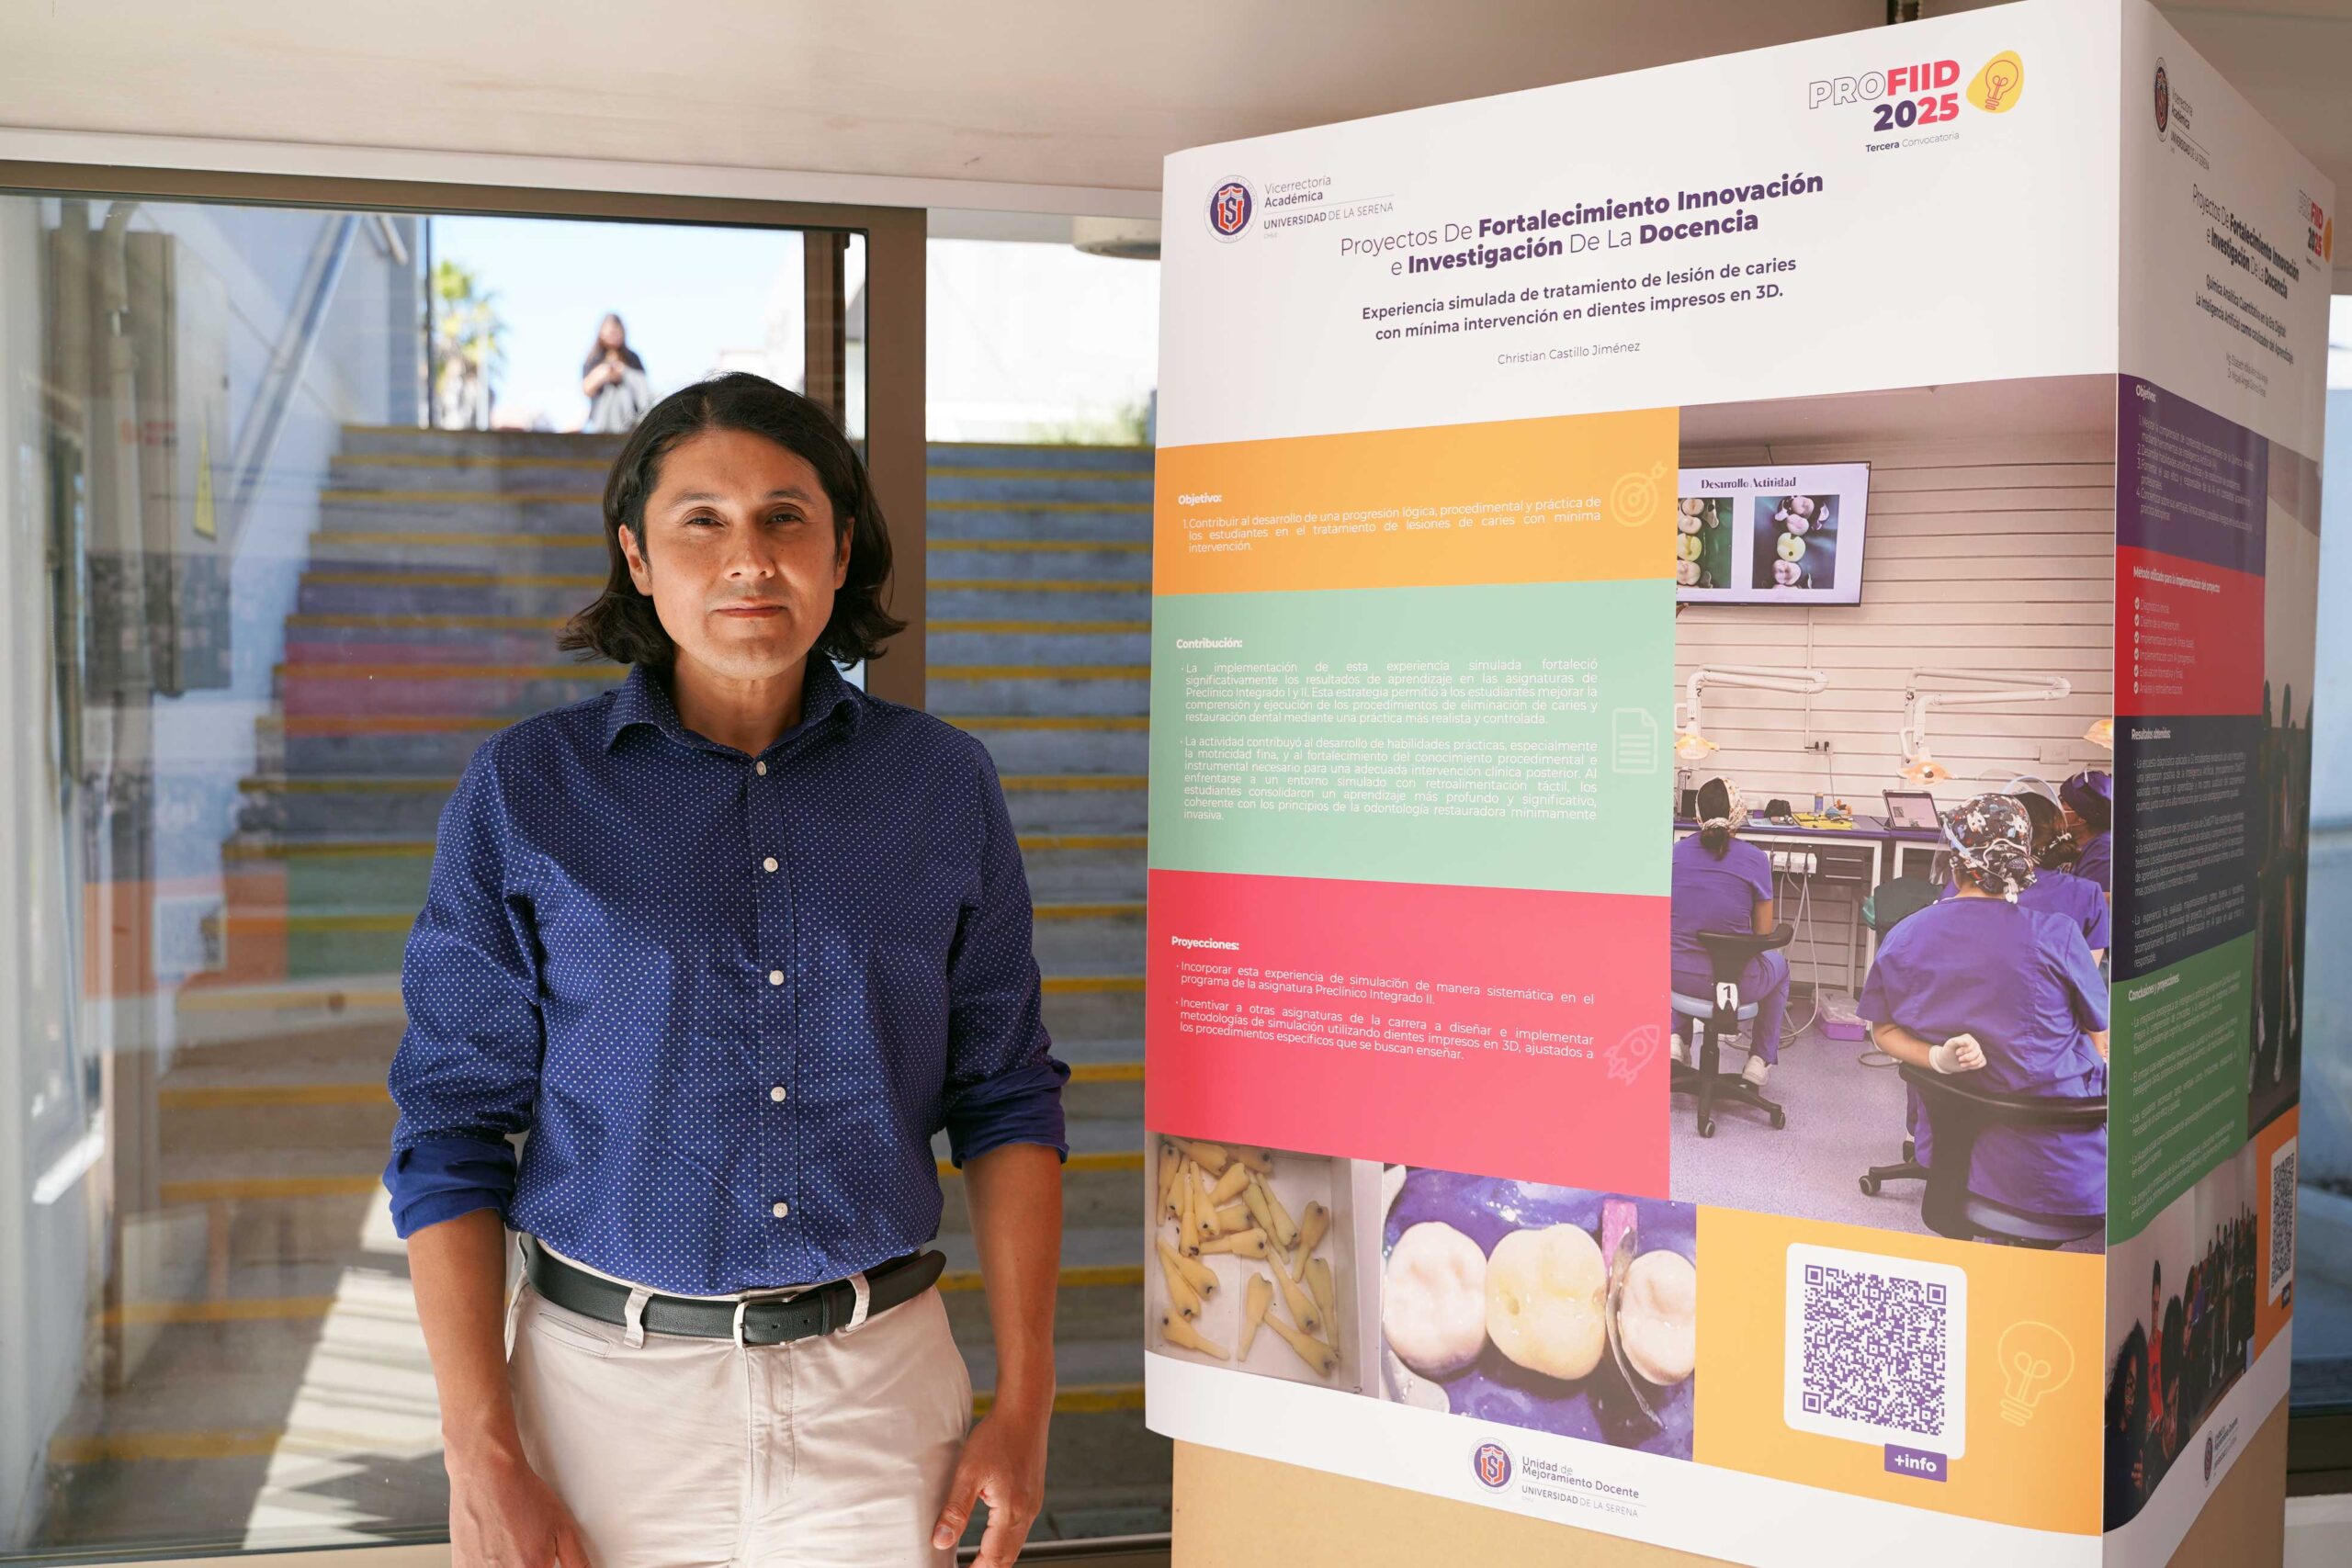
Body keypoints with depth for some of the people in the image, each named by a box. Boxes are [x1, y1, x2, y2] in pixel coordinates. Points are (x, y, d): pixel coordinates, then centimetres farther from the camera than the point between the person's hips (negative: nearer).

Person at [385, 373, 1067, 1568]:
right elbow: (451, 1133, -4)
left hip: (876, 1384, 1)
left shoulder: (944, 786, 0)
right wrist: (482, 1461, -9)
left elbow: (1007, 1101, 4)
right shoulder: (523, 794, -5)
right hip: (610, 1383, -1)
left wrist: (1023, 1403, -1)